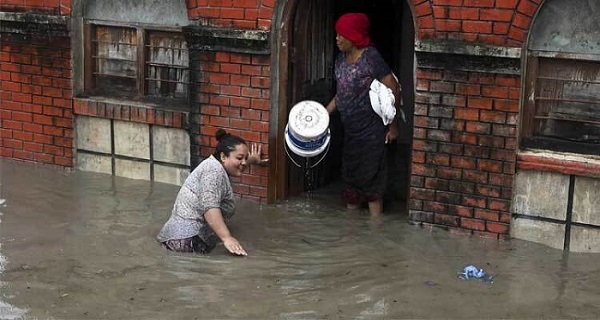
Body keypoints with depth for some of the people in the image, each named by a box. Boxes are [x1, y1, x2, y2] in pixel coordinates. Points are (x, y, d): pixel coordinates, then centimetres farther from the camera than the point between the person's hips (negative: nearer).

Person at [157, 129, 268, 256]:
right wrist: (227, 238, -29)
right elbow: (209, 206, -23)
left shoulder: (215, 165, 20)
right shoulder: (213, 169, -10)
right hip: (188, 239, -11)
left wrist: (251, 161, 55)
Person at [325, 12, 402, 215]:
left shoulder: (371, 58, -18)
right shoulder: (341, 59, 5)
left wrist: (393, 125, -13)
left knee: (370, 178, -2)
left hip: (371, 130, -8)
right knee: (350, 176, 15)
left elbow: (393, 90, -16)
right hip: (351, 130, 8)